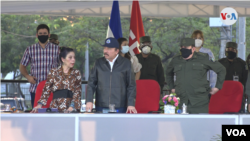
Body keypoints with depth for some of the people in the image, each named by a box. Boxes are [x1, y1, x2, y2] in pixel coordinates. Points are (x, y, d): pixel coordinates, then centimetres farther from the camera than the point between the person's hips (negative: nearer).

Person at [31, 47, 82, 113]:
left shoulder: (76, 73, 13)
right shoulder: (54, 72, 12)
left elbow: (77, 92, 4)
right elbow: (46, 90, 10)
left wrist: (72, 107, -11)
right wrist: (40, 105, -4)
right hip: (55, 107, 0)